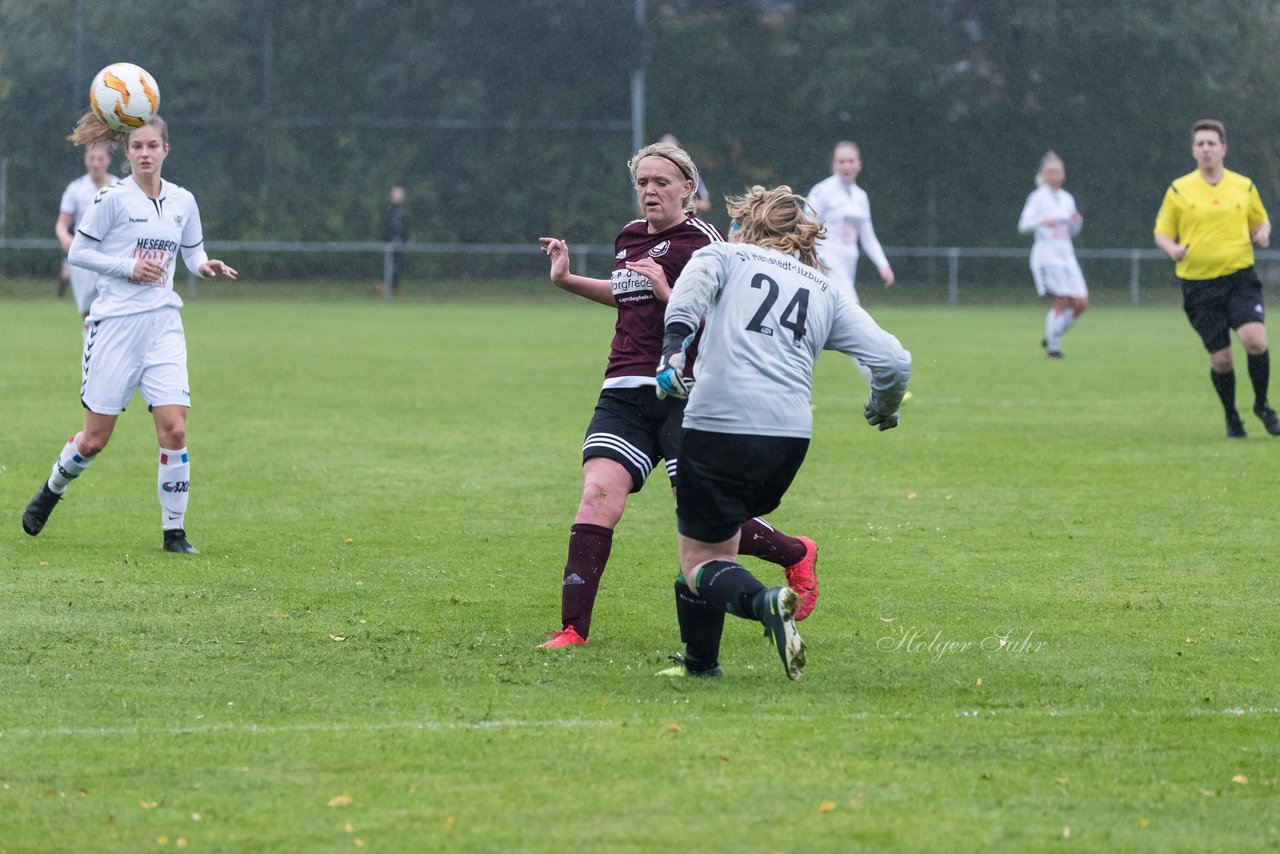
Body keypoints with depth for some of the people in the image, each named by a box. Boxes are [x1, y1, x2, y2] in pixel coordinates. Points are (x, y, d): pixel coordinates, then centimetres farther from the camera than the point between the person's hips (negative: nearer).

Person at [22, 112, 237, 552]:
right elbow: (77, 252, -2)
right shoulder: (114, 198, -6)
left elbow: (193, 254, 19)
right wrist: (128, 268, -14)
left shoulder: (183, 201, 8)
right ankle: (53, 488, 32)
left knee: (174, 429, -11)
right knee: (95, 439, 2)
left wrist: (207, 267, -4)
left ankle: (174, 531, -1)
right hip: (115, 323, -3)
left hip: (163, 325, 3)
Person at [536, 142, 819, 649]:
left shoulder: (703, 241, -6)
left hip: (683, 394, -6)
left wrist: (669, 293, -24)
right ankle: (573, 630, -17)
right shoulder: (629, 237, 16)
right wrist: (567, 280, 29)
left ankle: (796, 555, 26)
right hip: (624, 393, 6)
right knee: (598, 496, -14)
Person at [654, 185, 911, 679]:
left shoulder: (724, 257, 14)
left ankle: (763, 603, -28)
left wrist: (673, 346, -22)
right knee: (719, 535, 26)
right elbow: (893, 360, 14)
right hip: (790, 436, 4)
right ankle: (700, 660, 26)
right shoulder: (826, 290, 20)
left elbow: (690, 289, -10)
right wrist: (884, 410, 33)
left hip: (718, 425, -4)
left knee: (700, 561, 2)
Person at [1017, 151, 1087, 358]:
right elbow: (1023, 225, -13)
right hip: (1047, 255, -6)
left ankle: (1051, 338, 16)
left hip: (1067, 255, 6)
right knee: (1061, 301, -13)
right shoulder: (1038, 197, -3)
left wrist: (1077, 221, 0)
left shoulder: (1067, 199, 15)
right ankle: (1053, 347, 0)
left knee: (1081, 303, -1)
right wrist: (1041, 221, -32)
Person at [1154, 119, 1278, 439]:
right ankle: (1231, 416, 23)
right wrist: (1173, 249, -14)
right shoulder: (1179, 190, 3)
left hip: (1240, 278, 0)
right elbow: (1162, 232, 8)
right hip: (1199, 284, 0)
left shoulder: (1244, 186, 7)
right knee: (1220, 359, -2)